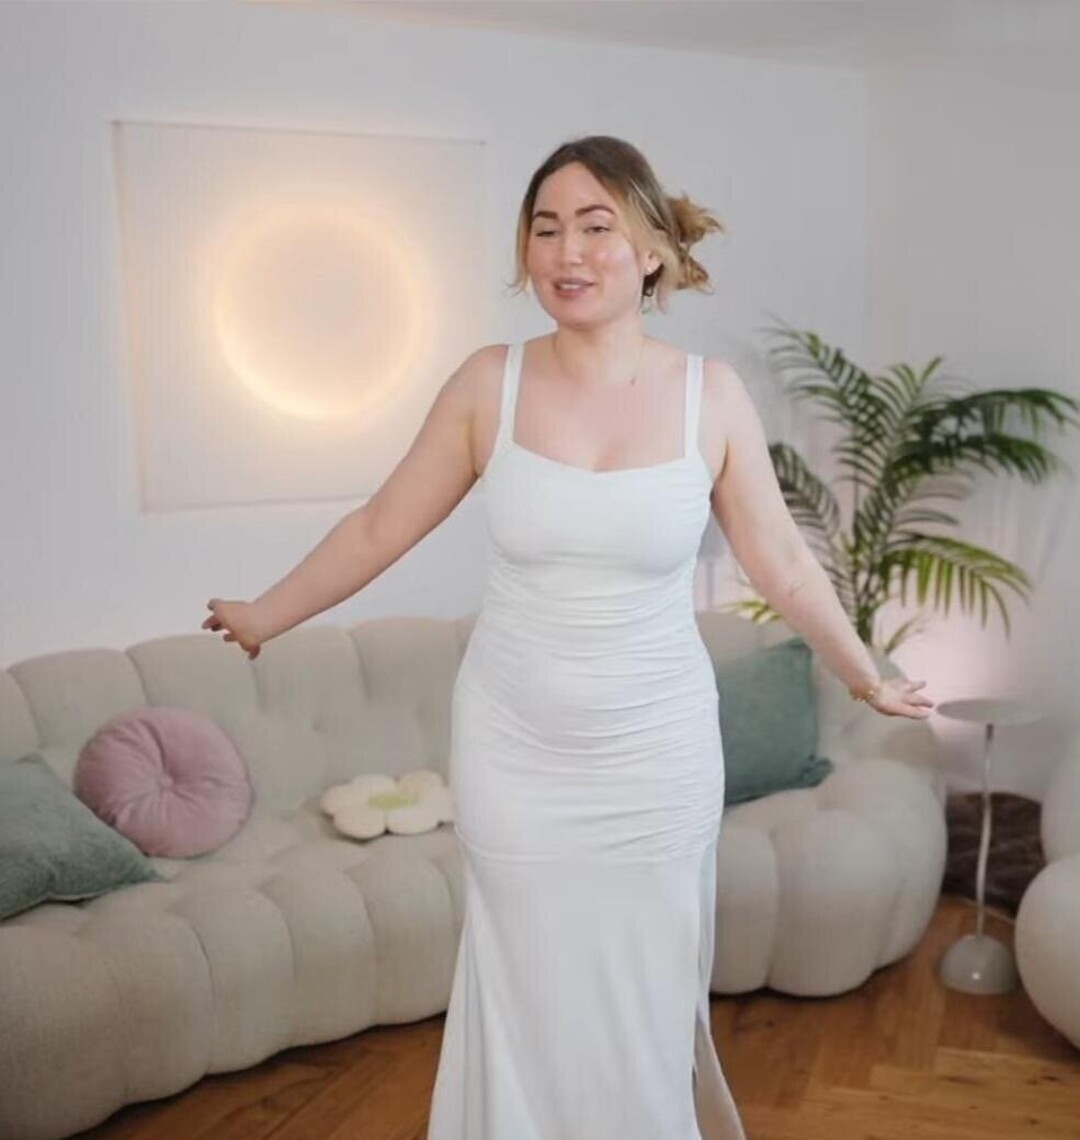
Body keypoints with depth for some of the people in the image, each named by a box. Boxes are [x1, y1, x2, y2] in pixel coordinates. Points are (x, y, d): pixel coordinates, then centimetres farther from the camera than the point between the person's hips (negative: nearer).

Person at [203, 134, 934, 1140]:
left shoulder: (712, 393, -6)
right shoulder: (489, 383, -6)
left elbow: (781, 565, 4)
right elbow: (378, 530, 3)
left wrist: (867, 678, 12)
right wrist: (267, 614, 11)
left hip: (656, 755, 0)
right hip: (512, 753, 0)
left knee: (647, 993, 12)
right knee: (528, 993, 13)